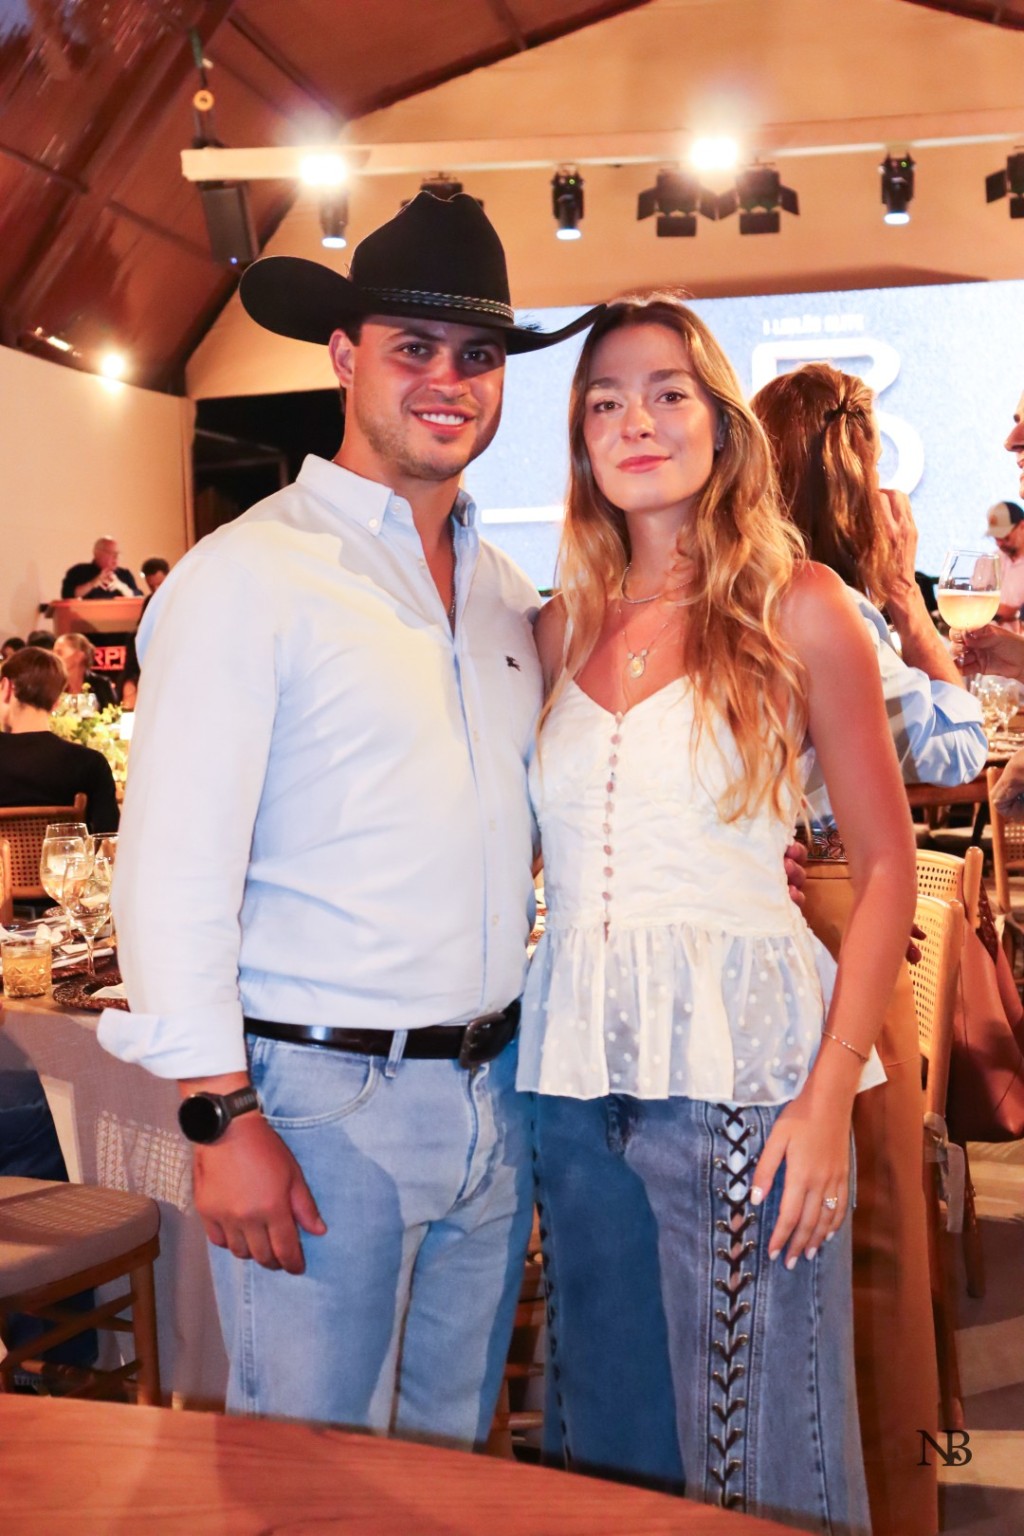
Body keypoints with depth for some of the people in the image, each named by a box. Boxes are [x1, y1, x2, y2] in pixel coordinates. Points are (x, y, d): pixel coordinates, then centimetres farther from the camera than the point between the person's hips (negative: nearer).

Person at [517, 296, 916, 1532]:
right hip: (576, 1069, 4)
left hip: (740, 1060, -4)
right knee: (608, 1434, 16)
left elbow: (885, 864, -3)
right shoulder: (557, 631, 9)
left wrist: (830, 1096, -10)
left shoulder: (798, 610, -2)